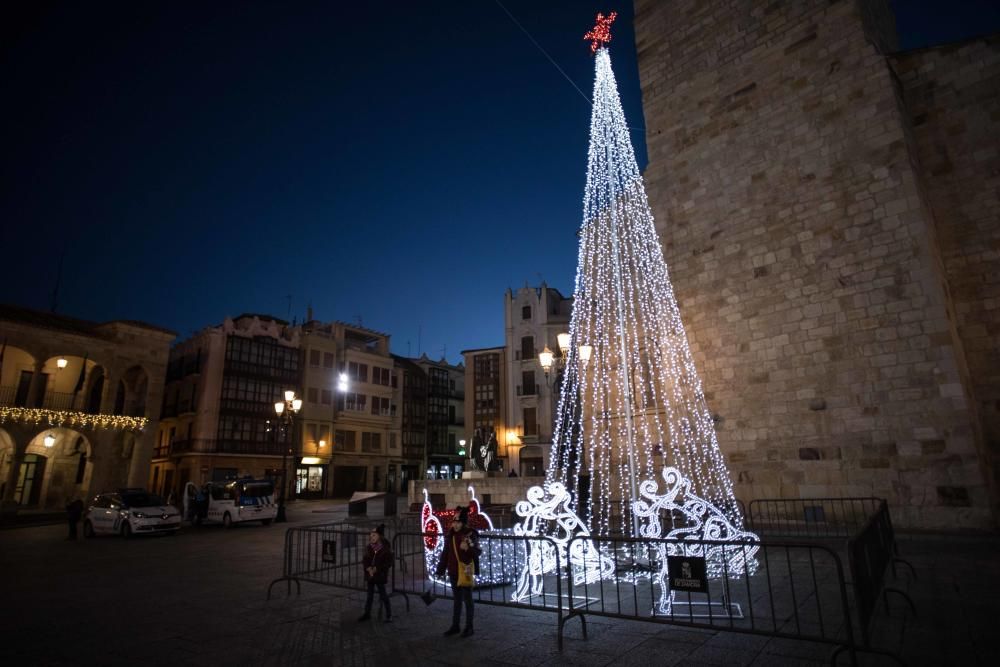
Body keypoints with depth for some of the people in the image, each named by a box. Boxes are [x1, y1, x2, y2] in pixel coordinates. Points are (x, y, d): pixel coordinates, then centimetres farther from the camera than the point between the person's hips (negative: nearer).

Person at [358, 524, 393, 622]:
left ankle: (389, 615, 12)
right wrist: (368, 568, -15)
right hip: (370, 575, 5)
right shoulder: (369, 548, 3)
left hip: (380, 575, -5)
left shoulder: (385, 549, -12)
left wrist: (376, 569, -18)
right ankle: (367, 613, 30)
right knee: (370, 595, 17)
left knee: (383, 595, 2)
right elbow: (364, 561, 3)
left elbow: (388, 564, -13)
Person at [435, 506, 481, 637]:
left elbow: (477, 552, -19)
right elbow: (446, 553, 10)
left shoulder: (471, 534, -14)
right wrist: (440, 570, 11)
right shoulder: (451, 535, 3)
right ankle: (455, 626, 28)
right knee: (457, 600, 17)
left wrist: (468, 548, -38)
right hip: (453, 573, 5)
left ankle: (469, 627, 19)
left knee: (467, 600, 6)